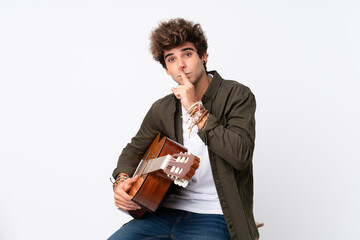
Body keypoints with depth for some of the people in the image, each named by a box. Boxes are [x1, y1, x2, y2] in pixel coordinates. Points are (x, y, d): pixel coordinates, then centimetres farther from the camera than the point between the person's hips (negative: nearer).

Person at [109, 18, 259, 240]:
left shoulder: (237, 95, -5)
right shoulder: (162, 109, 10)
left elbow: (241, 155, -18)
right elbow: (134, 149, 22)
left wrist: (196, 109, -16)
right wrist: (122, 179, -1)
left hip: (213, 217, -4)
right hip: (167, 211, 5)